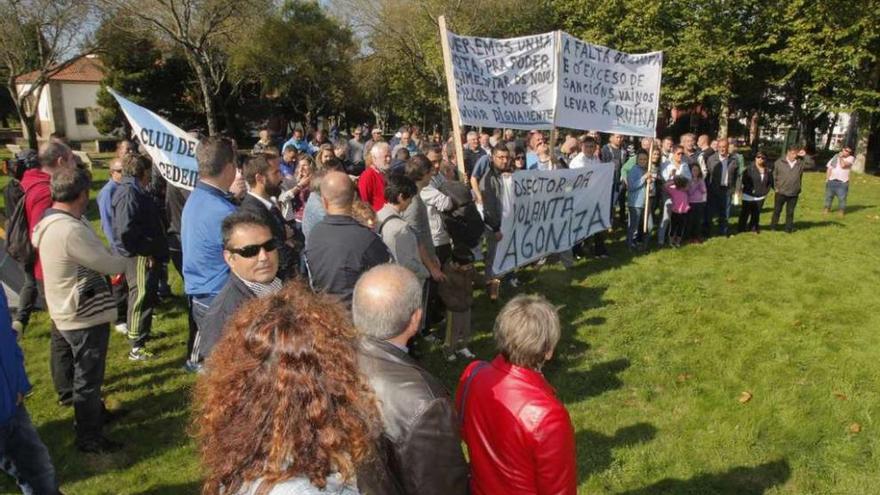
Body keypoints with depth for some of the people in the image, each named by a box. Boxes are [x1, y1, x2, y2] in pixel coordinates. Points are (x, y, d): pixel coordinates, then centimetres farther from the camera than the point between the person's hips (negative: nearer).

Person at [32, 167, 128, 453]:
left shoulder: (50, 221, 4)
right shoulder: (71, 230, -29)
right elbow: (109, 264, -21)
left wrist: (111, 262, -5)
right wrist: (124, 262, -1)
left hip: (72, 313, 10)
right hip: (85, 316, -10)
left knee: (83, 373, 26)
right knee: (87, 378, 5)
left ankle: (96, 414, 46)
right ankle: (89, 438, 19)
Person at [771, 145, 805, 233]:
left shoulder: (800, 164, 0)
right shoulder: (779, 162, -4)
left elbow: (800, 177, 5)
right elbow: (774, 175, 0)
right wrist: (776, 187, -3)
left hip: (794, 193, 2)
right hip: (781, 192, -2)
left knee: (790, 212, 10)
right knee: (777, 210, 8)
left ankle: (789, 228, 19)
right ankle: (773, 227, 20)